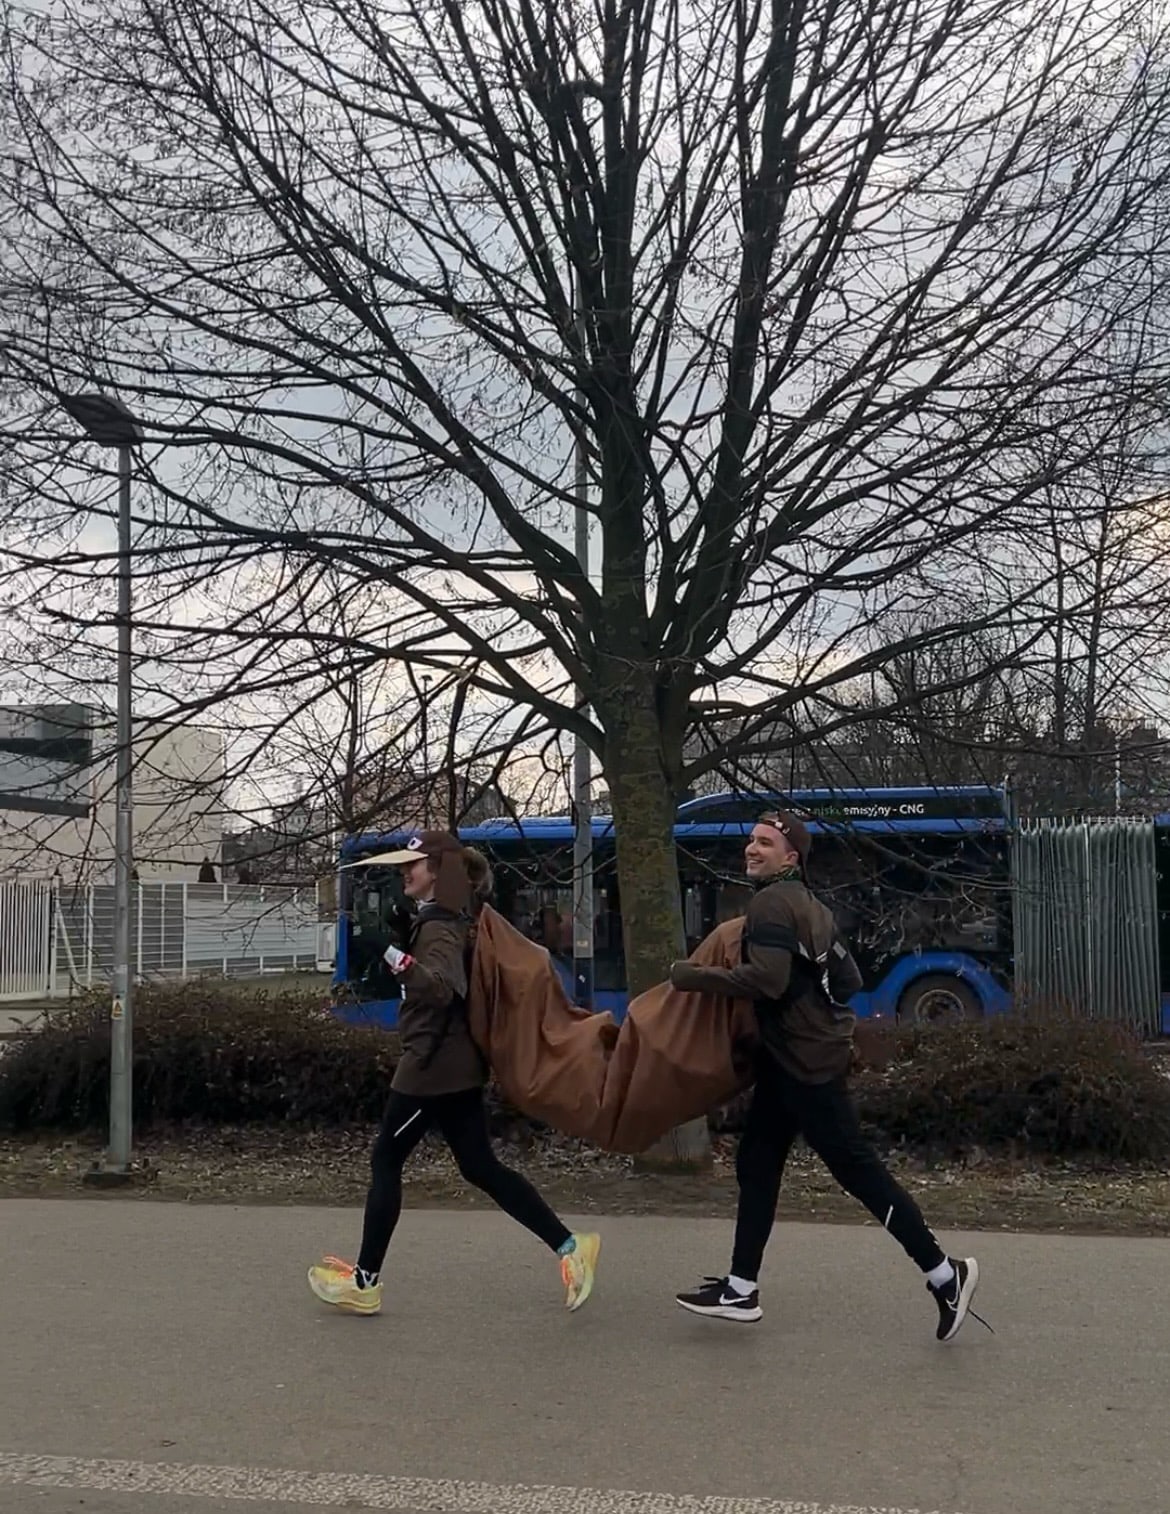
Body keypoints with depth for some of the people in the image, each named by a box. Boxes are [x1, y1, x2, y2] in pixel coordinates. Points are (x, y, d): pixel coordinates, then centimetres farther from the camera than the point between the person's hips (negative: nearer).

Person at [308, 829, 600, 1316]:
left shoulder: (439, 928, -18)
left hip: (433, 1065, -10)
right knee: (481, 1168, 10)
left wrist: (404, 965, -48)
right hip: (455, 1064, 10)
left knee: (385, 1161, 2)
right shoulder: (446, 920, 13)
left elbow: (443, 989, -35)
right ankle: (569, 1247, 8)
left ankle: (365, 1282, 10)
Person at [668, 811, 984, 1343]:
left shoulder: (771, 903, -15)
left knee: (856, 1167, -6)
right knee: (757, 1164, 12)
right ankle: (741, 1288, 17)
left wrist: (692, 976, -20)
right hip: (792, 1058, 11)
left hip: (805, 1062, -11)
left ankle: (944, 1274, 1)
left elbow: (766, 979, -28)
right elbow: (850, 979, 18)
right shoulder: (806, 906, 16)